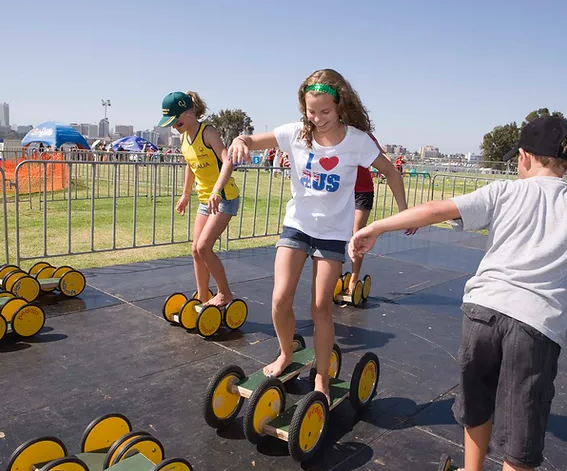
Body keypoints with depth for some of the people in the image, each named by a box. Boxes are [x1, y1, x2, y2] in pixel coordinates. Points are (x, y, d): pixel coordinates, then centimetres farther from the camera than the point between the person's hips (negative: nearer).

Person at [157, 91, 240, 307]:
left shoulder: (208, 132, -18)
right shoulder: (184, 137, 6)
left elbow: (227, 162, -32)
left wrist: (216, 192, -45)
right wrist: (185, 194, 26)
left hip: (224, 197, -8)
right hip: (205, 198, 9)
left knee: (204, 247, -15)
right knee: (197, 250, 7)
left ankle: (225, 293, 4)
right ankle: (203, 299, 19)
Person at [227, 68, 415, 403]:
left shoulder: (357, 139, -11)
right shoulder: (296, 133, -8)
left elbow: (391, 171, 2)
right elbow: (252, 141, -8)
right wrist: (240, 142, -31)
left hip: (334, 231, -2)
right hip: (297, 225, 2)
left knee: (322, 306, 1)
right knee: (281, 300, -7)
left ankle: (322, 378, 20)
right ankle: (286, 356, 23)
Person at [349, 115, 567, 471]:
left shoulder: (505, 191, 6)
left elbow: (437, 210, -3)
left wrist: (375, 228, -3)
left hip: (485, 305, 1)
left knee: (477, 402, 24)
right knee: (521, 427, 10)